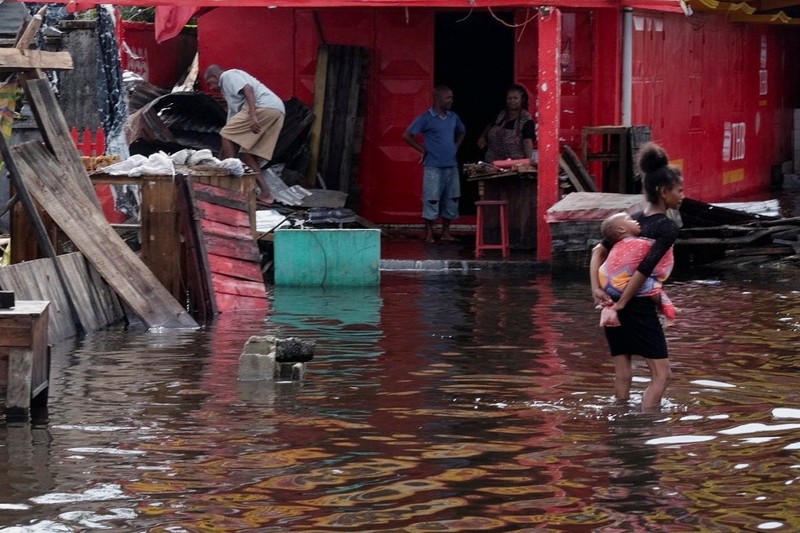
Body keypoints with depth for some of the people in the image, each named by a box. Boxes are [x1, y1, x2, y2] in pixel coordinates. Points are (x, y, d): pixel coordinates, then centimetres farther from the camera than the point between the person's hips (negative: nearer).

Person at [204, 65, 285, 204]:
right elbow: (233, 119, 38)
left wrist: (253, 116, -21)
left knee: (227, 135, -3)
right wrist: (222, 157, 39)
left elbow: (248, 89, -10)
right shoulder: (227, 89, 37)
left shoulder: (228, 76, 10)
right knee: (246, 154, 9)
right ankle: (265, 193, 0)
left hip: (264, 106, -9)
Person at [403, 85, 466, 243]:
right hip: (434, 166, -6)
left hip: (452, 165, 6)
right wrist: (423, 150, -6)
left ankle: (446, 232, 16)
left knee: (451, 200, 7)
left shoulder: (453, 117, 10)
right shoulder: (426, 118, -7)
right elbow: (407, 136, -7)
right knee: (432, 200, -4)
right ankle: (429, 234, 1)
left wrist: (456, 146, 15)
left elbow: (462, 132, 30)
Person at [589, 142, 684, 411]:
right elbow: (645, 268, -21)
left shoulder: (633, 220, 12)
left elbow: (599, 251, 9)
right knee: (661, 374, -2)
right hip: (638, 306, -8)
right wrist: (622, 303, -14)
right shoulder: (668, 228, -13)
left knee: (622, 373, 14)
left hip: (613, 299, 8)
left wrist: (596, 288, -1)